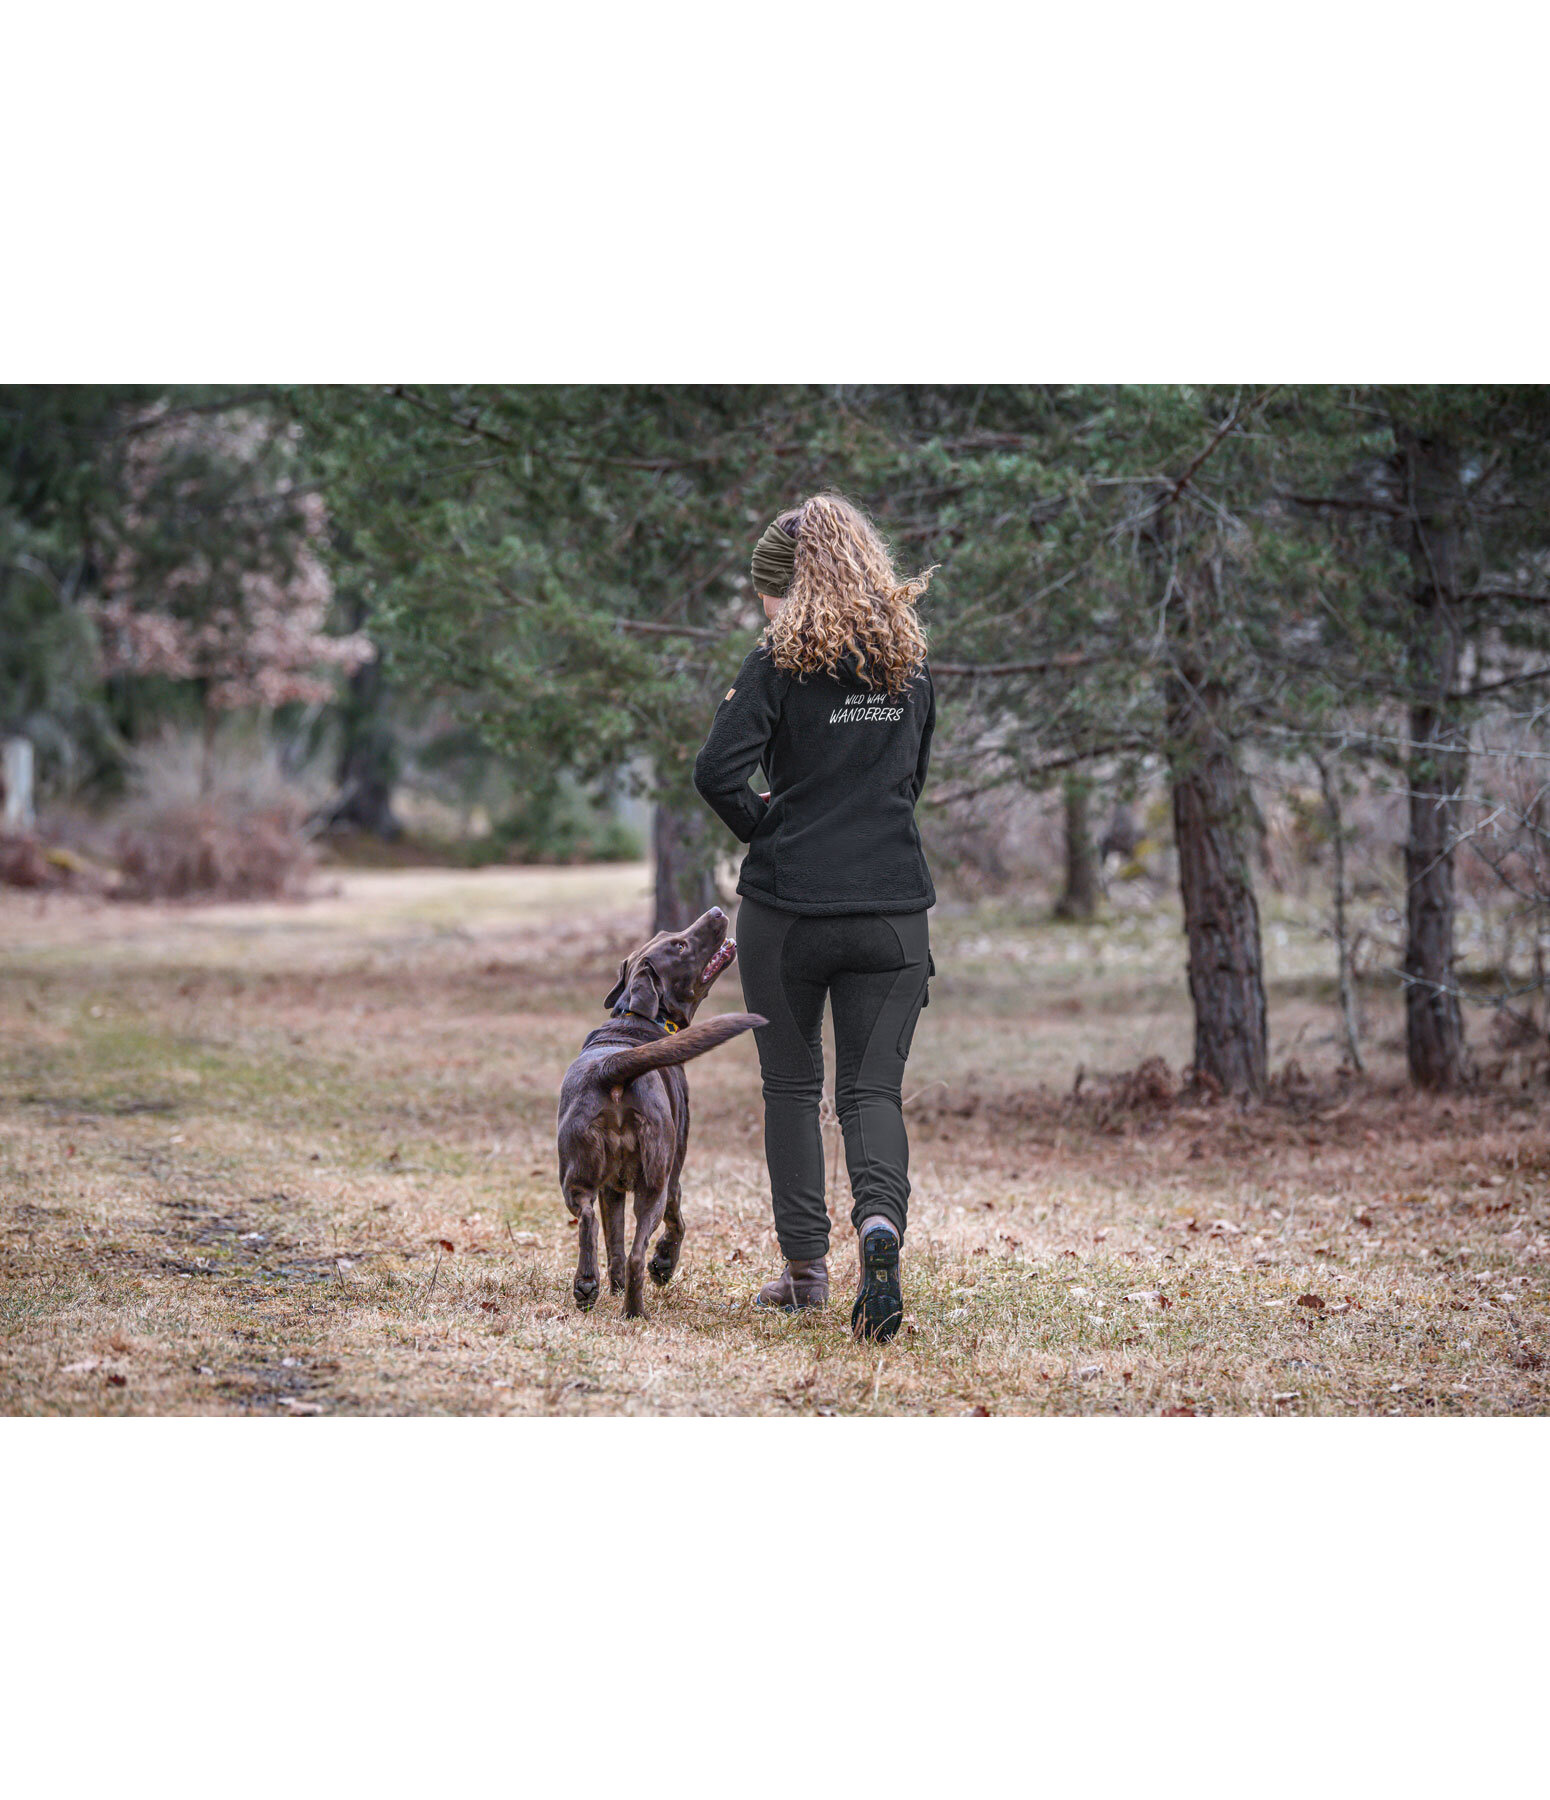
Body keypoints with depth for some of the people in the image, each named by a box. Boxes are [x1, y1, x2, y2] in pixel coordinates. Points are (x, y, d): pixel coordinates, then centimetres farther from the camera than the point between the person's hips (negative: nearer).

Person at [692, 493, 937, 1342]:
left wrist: (763, 825, 1)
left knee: (791, 1085, 12)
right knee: (873, 1088, 3)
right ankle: (880, 1219, -24)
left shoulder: (779, 664, -8)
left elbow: (716, 772, -17)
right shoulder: (909, 666, 8)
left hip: (788, 906, -3)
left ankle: (805, 1266, 15)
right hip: (892, 907, 3)